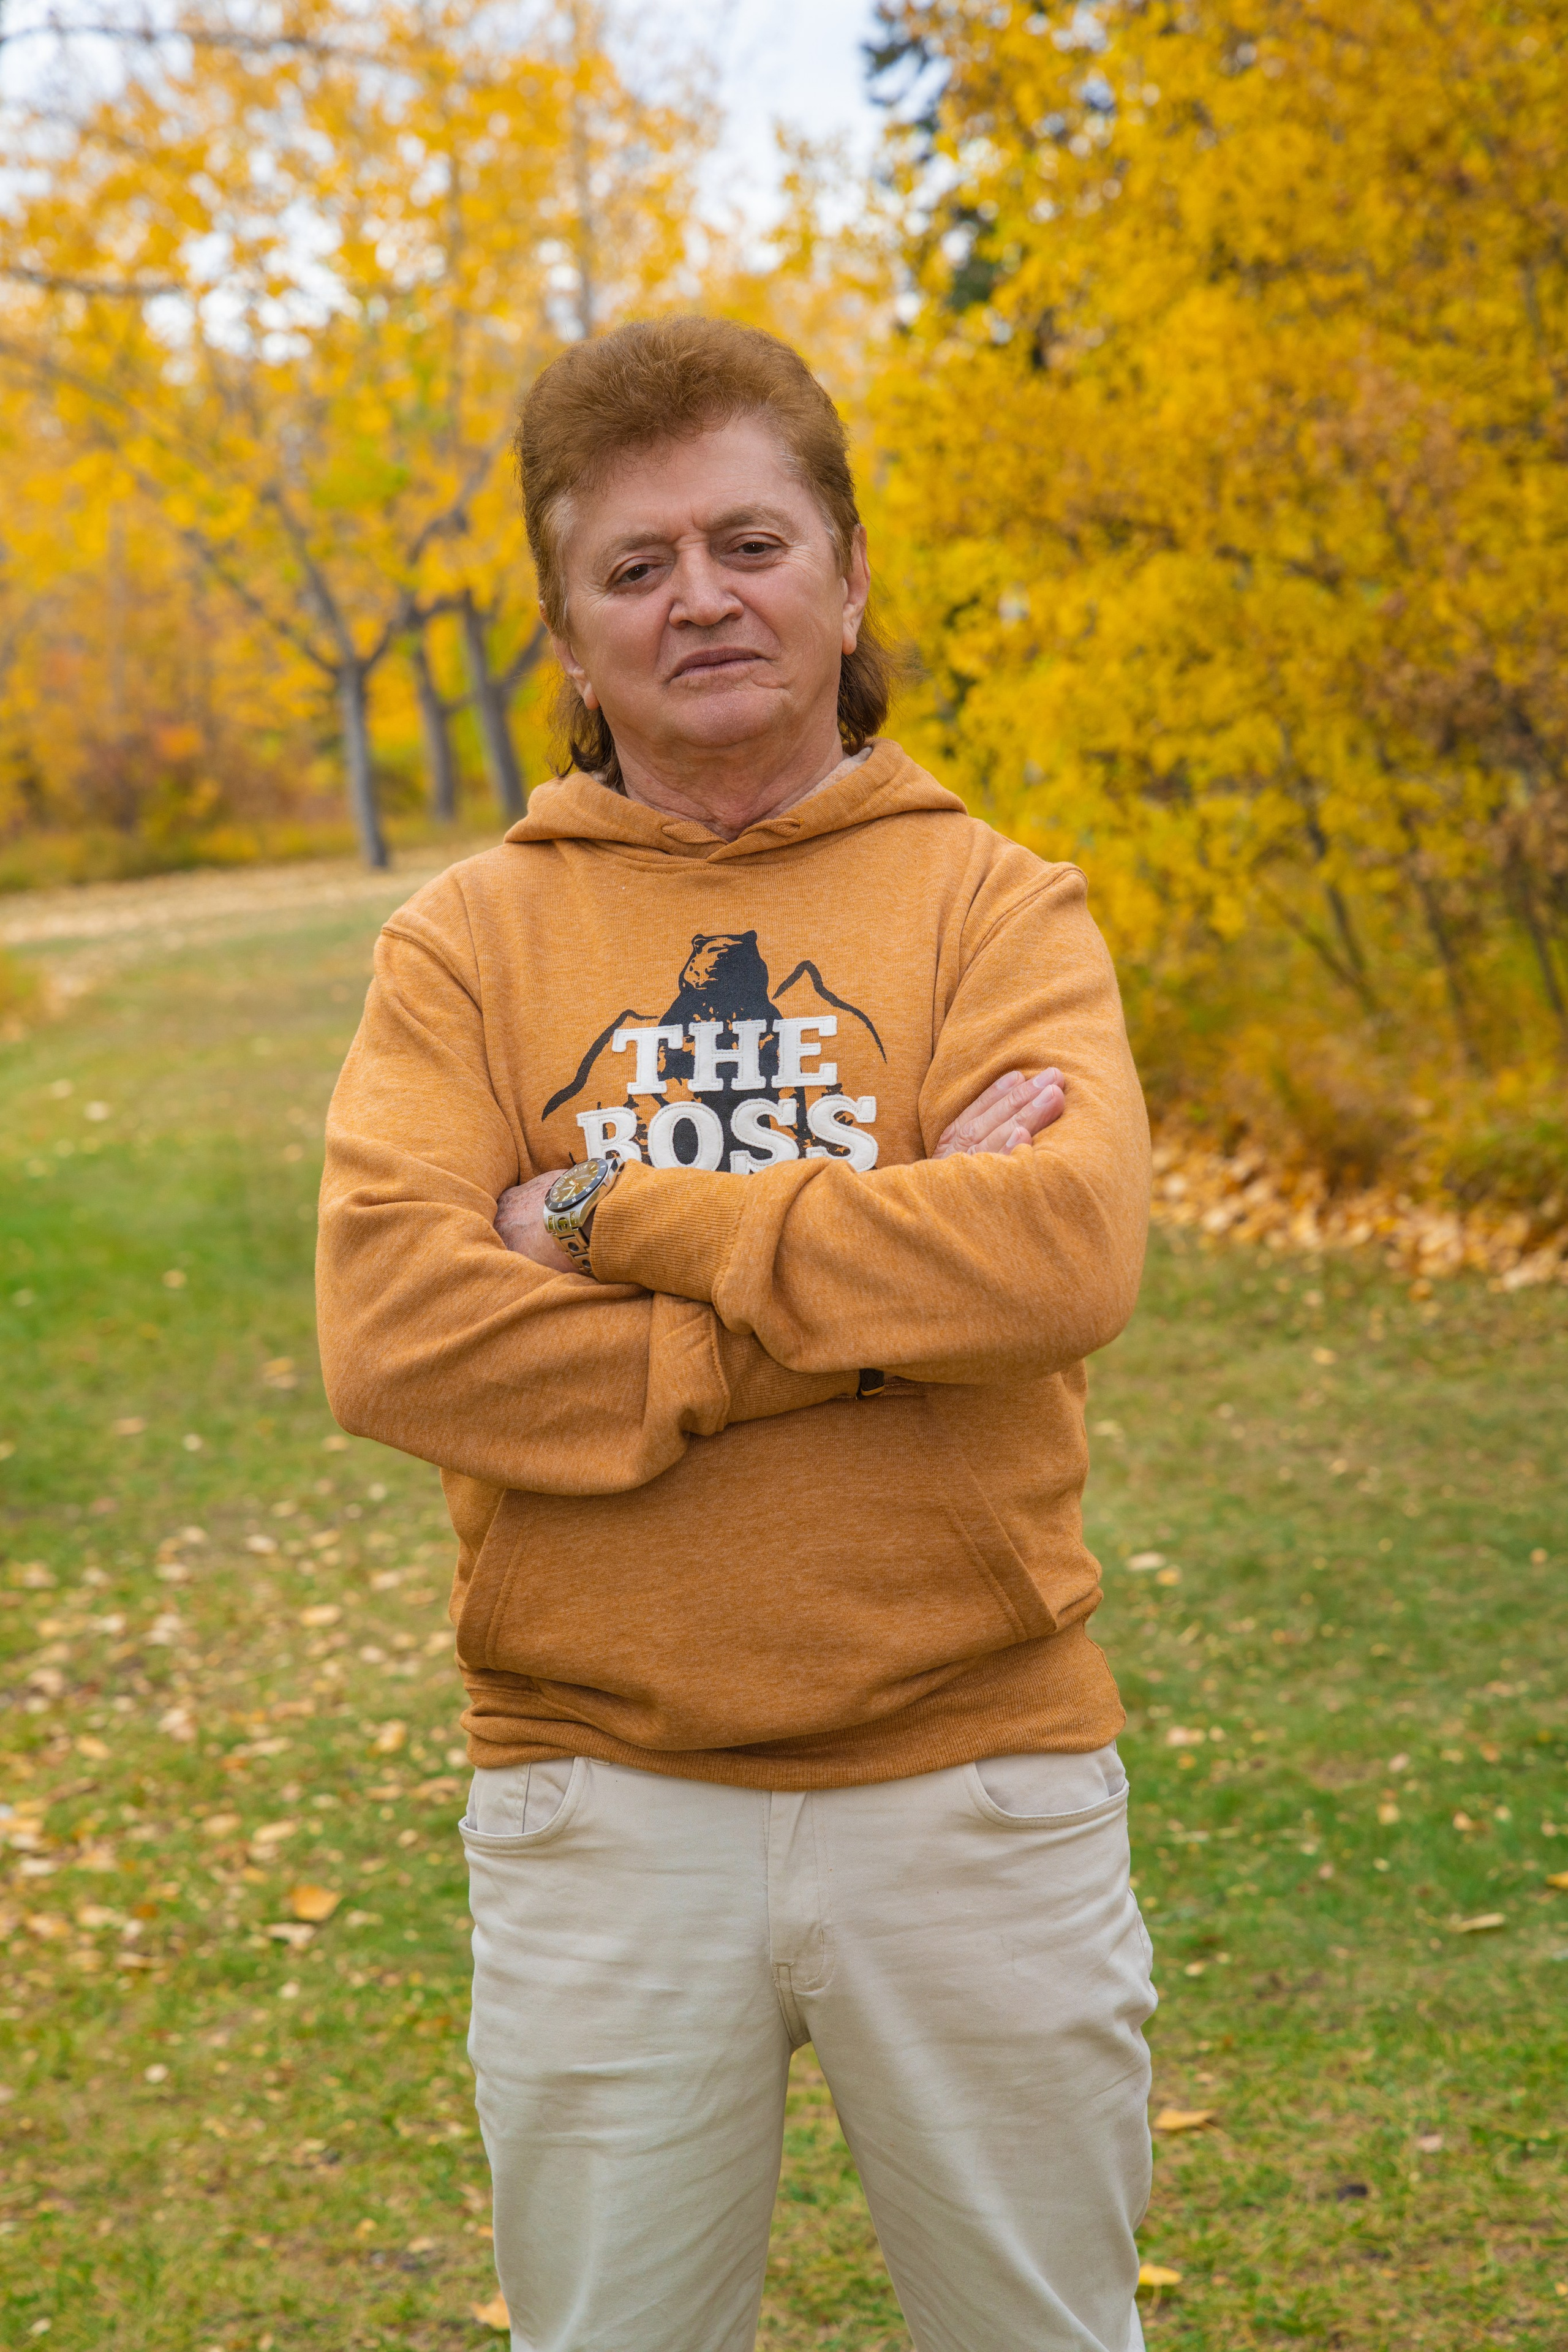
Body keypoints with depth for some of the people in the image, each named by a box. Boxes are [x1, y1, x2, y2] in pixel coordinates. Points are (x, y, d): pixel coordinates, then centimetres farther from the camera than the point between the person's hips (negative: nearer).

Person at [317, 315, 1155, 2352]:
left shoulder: (997, 903, 0)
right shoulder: (466, 941, 1)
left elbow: (1066, 1251, -19)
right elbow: (395, 1330, -14)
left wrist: (622, 1218, -16)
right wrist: (867, 1295, -18)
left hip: (975, 1781, 0)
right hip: (599, 1801, 1)